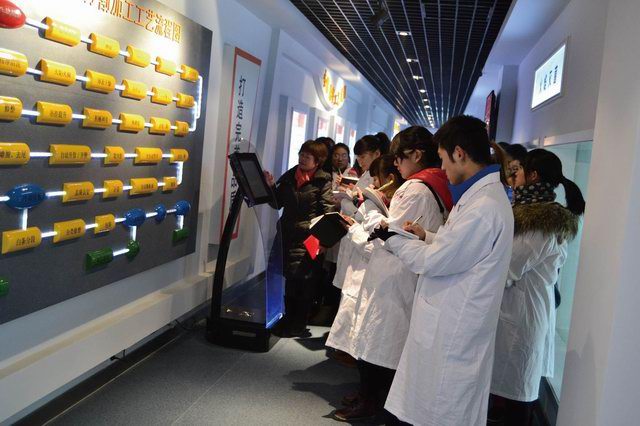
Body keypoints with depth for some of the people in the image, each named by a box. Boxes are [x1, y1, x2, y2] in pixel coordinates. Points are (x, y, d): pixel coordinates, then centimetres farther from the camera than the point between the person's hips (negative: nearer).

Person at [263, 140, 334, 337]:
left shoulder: (323, 180, -3)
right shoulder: (289, 176, 11)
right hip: (287, 233, 5)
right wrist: (271, 186, -2)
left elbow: (327, 210, -10)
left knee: (304, 280, 2)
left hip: (308, 236, -5)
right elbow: (278, 203, 13)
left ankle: (299, 323, 14)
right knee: (290, 277, 13)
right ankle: (289, 319, 27)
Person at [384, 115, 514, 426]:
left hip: (453, 329, -10)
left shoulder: (483, 207, -25)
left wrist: (392, 240, -7)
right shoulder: (485, 193, 8)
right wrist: (427, 236, 9)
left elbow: (433, 261, -21)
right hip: (452, 322, 10)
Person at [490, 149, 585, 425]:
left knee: (515, 391, 3)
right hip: (526, 308, 9)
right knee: (520, 387, 18)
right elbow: (514, 260, 14)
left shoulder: (540, 224, -20)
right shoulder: (549, 217, 11)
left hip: (520, 312, -9)